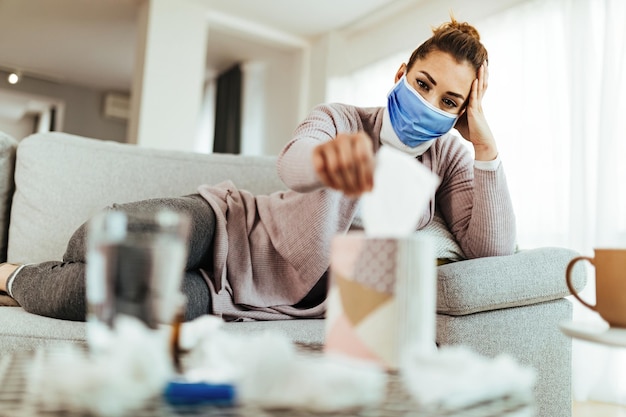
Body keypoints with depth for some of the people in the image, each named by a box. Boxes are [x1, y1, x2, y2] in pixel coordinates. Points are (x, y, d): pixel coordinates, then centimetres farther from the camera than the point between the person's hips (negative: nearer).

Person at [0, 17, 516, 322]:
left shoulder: (447, 157, 2)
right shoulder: (341, 120, -7)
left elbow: (493, 248, -10)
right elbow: (292, 162, -31)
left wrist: (485, 141, -18)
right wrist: (327, 156, -56)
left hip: (284, 300, 2)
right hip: (231, 226, -1)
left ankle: (56, 286, 4)